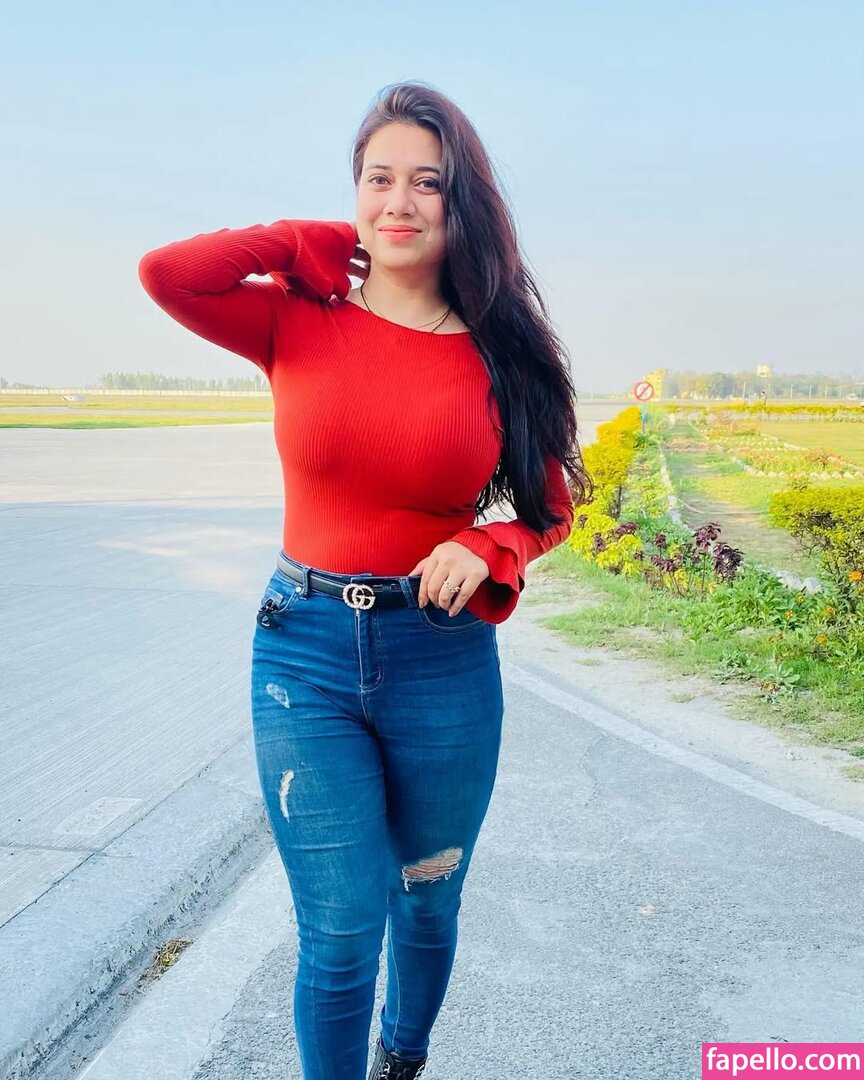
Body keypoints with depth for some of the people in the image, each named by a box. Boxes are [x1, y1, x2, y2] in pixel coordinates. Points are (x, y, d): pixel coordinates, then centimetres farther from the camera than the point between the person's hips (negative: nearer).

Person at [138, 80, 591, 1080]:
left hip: (444, 657, 2)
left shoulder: (501, 353, -1)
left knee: (427, 902, 20)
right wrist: (310, 245, -5)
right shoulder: (299, 322, -1)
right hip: (305, 654, -1)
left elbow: (550, 505, 8)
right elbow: (165, 271, -16)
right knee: (341, 930, 1)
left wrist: (487, 551, -13)